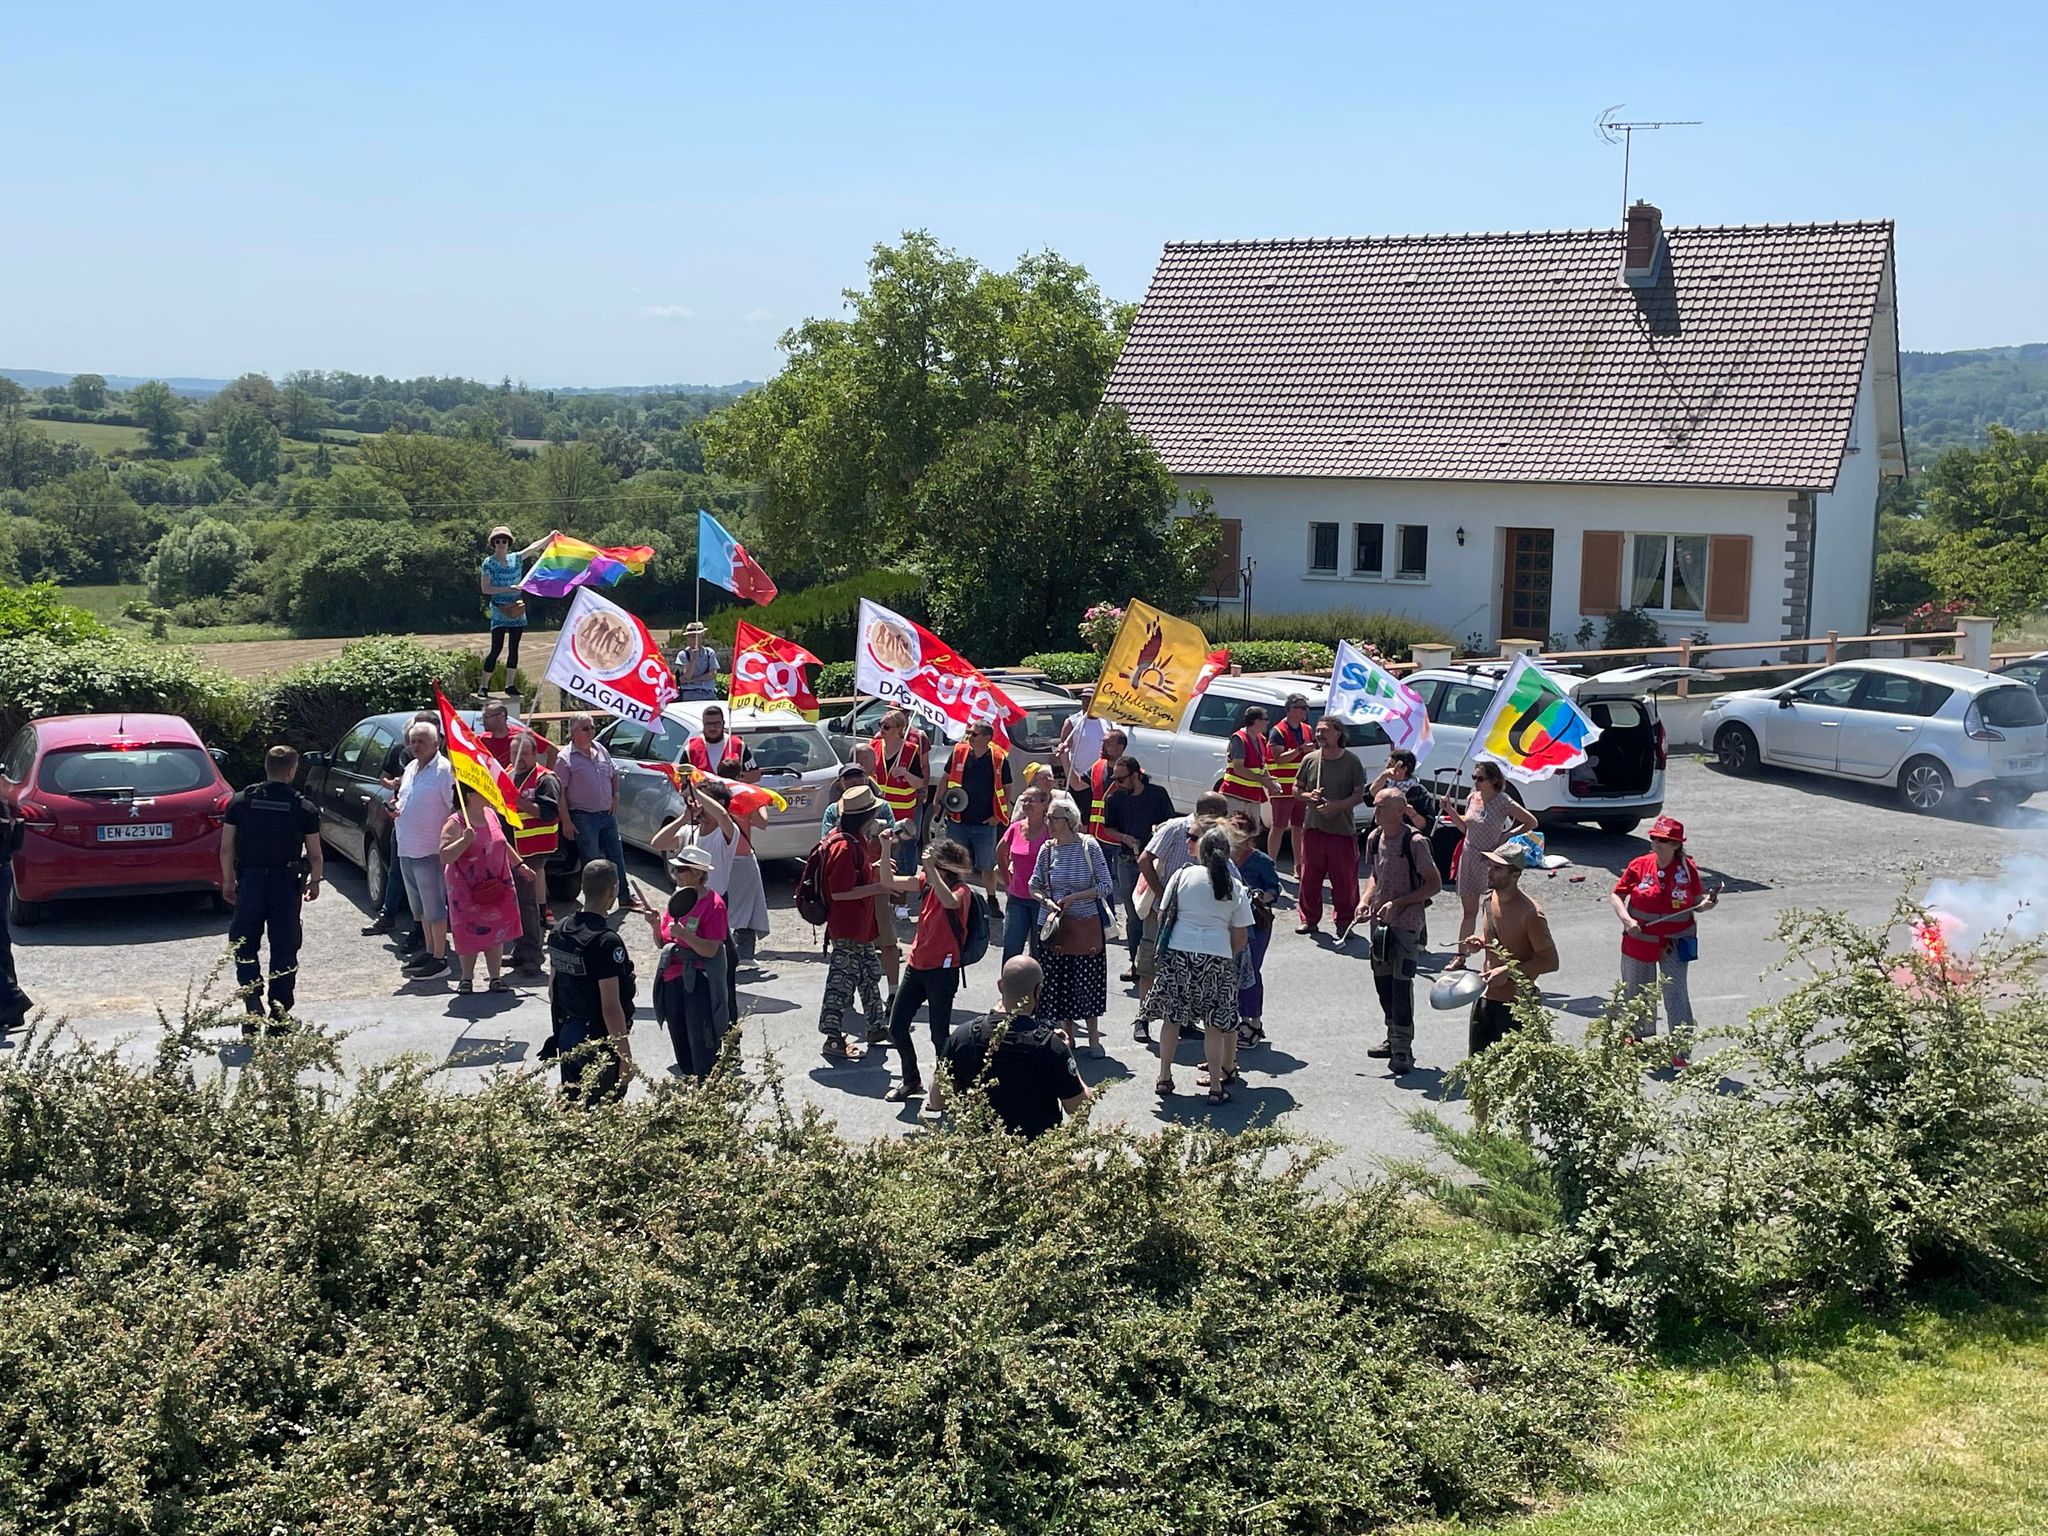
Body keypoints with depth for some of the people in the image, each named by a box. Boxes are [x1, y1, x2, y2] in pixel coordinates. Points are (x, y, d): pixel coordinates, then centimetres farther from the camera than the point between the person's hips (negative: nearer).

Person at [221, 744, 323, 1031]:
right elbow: (314, 854, -1)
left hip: (250, 881, 1)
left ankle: (253, 1008, -2)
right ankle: (278, 1018, 11)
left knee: (245, 948, 12)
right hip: (286, 883, -1)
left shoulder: (240, 802, -2)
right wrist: (314, 882, 16)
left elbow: (226, 849, 1)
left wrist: (228, 881, 14)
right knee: (284, 951, 8)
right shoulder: (304, 808, -5)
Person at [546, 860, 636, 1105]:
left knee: (571, 1104, 17)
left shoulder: (560, 931, 2)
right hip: (599, 1041, -8)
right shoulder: (607, 942, -22)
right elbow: (611, 1007, -22)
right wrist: (625, 1054, -15)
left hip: (567, 1033, 8)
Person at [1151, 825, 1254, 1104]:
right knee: (1214, 1023, 6)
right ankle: (1216, 1086, 7)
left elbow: (1163, 916, 4)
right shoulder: (1236, 888, 2)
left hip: (1178, 952, 1)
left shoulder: (1183, 876, 0)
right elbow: (1241, 938, 3)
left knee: (1172, 1018, 13)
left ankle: (1164, 1078, 21)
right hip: (1218, 956, -1)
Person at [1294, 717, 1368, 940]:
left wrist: (1337, 806, -17)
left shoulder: (1351, 762, -4)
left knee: (1345, 880, 1)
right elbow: (1296, 789, 14)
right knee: (1309, 877, 6)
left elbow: (1359, 794, -3)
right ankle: (1309, 919, 19)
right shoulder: (1310, 760, 5)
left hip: (1343, 829, -3)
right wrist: (1308, 796, -8)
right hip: (1313, 827, 3)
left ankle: (1345, 922, 13)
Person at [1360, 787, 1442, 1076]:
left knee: (1401, 982, -10)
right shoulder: (1374, 838, 6)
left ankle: (1402, 1050, -6)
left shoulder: (1415, 842, -15)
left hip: (1407, 923, -7)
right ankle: (1394, 1038, 28)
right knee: (1382, 980, 12)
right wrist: (1365, 899, 2)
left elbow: (1434, 884, -11)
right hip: (1379, 921, 7)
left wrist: (1399, 903, -18)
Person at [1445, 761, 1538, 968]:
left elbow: (1531, 822, -5)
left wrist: (1508, 835, -11)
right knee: (1468, 910, 10)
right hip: (1469, 856, 6)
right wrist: (1450, 811, 2)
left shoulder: (1504, 803, -13)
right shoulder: (1472, 798, 4)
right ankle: (1462, 955, 15)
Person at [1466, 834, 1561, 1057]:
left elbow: (1550, 961, -17)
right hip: (1485, 996, 8)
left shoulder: (1530, 913, -20)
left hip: (1514, 1004, -8)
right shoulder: (1490, 899, 4)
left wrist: (1509, 971, -24)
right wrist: (1480, 942, 0)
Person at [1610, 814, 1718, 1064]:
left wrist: (1706, 903, -18)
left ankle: (1679, 1050, -4)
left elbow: (1696, 899, 4)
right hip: (1639, 940, 2)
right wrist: (1627, 920, -16)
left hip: (1675, 943, -2)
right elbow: (1617, 895, -1)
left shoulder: (1687, 868, -7)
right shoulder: (1639, 866, -7)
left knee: (1676, 995, -10)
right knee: (1637, 992, 16)